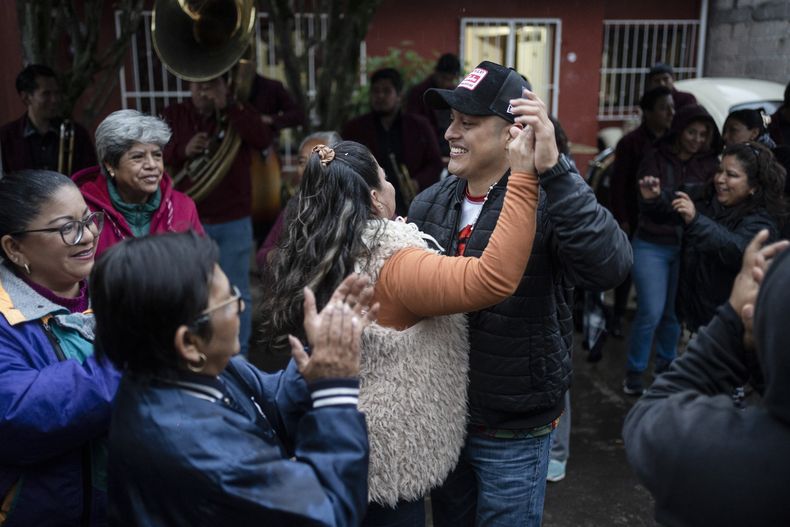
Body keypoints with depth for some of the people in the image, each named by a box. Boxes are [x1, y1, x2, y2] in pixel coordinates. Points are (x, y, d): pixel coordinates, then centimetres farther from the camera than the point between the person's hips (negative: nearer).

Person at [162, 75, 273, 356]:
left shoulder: (240, 112, 1)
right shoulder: (173, 115, 5)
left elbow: (264, 140, -17)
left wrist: (227, 108, -22)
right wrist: (182, 150, -18)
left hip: (234, 222, -1)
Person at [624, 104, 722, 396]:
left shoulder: (709, 163, 1)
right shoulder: (656, 158, -7)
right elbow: (646, 205, -12)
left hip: (687, 247, 3)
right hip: (652, 245, -3)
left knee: (674, 312, 9)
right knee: (651, 312, -6)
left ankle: (666, 365, 30)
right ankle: (634, 372, 11)